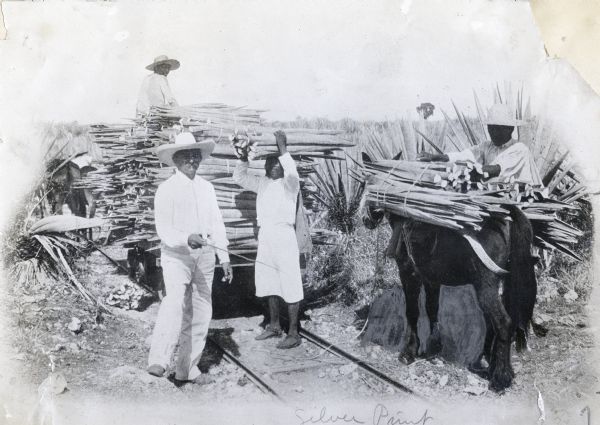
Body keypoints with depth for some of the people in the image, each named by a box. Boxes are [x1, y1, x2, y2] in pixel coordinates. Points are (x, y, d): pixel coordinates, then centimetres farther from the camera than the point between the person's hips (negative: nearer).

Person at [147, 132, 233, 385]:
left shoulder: (206, 188, 12)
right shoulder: (167, 189, -5)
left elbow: (217, 224, 14)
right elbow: (163, 229, -13)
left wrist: (224, 258, 11)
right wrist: (187, 239, -31)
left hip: (204, 256, 5)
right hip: (176, 256, -5)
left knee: (201, 313, 8)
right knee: (175, 302, -28)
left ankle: (187, 369, 20)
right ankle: (158, 361, -32)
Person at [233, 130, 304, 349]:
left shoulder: (289, 184, -6)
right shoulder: (262, 183, 13)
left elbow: (292, 174, -29)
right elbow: (239, 177, 18)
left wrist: (282, 147, -26)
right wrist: (245, 156, 4)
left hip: (283, 236, -7)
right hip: (264, 237, 7)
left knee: (290, 286, -2)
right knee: (269, 285, 16)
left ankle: (293, 333, 6)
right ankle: (274, 326, 31)